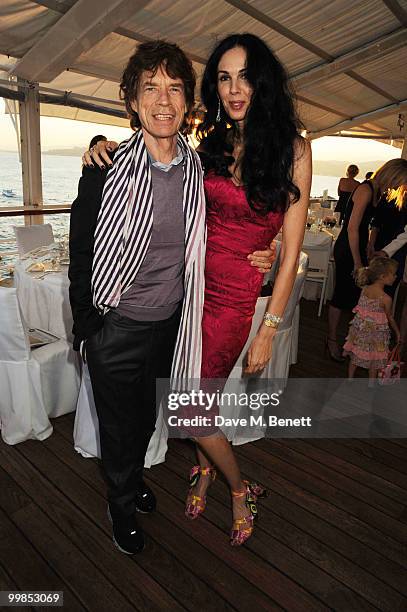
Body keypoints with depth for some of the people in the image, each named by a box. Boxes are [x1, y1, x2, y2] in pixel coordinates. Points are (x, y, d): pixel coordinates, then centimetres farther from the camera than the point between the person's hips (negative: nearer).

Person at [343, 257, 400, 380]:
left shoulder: (364, 289, -9)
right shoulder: (386, 299, -22)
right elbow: (390, 318, -8)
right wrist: (397, 332, 9)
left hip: (359, 330, 5)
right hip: (376, 335, -5)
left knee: (355, 357, 21)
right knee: (374, 361, 15)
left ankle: (350, 378, 37)